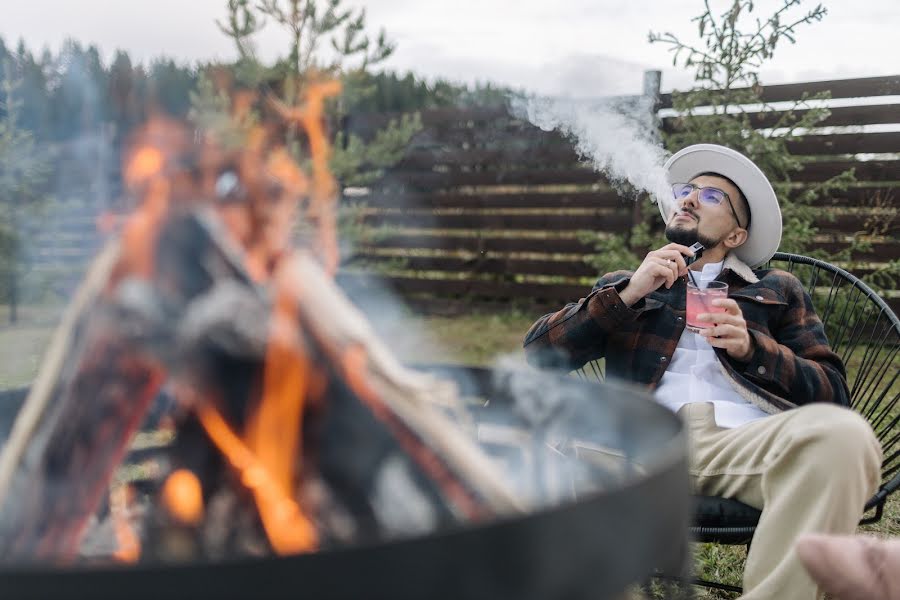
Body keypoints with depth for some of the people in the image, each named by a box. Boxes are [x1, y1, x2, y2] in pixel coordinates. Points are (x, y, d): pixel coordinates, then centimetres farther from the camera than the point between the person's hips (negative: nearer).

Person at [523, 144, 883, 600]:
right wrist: (628, 293, 5)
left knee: (843, 433, -34)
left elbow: (832, 393, 17)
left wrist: (751, 347, 0)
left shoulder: (777, 289, 30)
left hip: (747, 439, 1)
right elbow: (537, 354, 15)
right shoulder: (622, 288, 30)